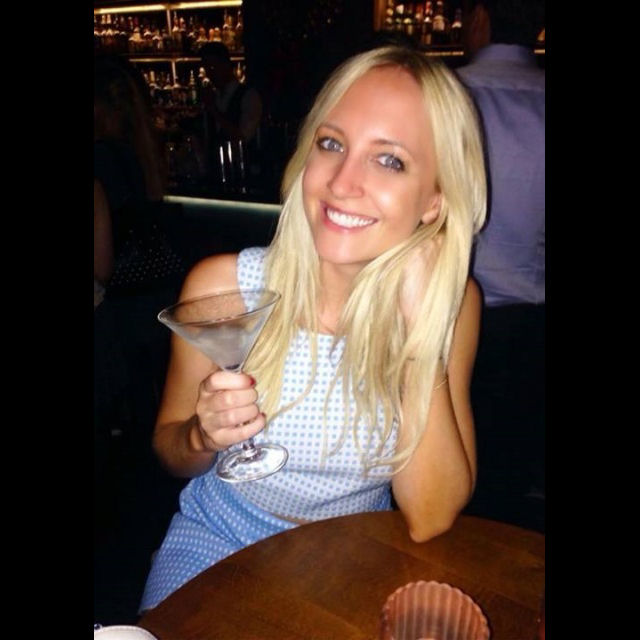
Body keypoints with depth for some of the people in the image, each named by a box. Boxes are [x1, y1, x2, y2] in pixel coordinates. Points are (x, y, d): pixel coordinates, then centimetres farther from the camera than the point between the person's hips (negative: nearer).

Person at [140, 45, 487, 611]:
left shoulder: (452, 302, -15)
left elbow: (430, 519, -18)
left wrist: (422, 328, -27)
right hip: (217, 543, -1)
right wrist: (204, 435, -25)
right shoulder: (221, 286, -18)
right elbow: (170, 450, -3)